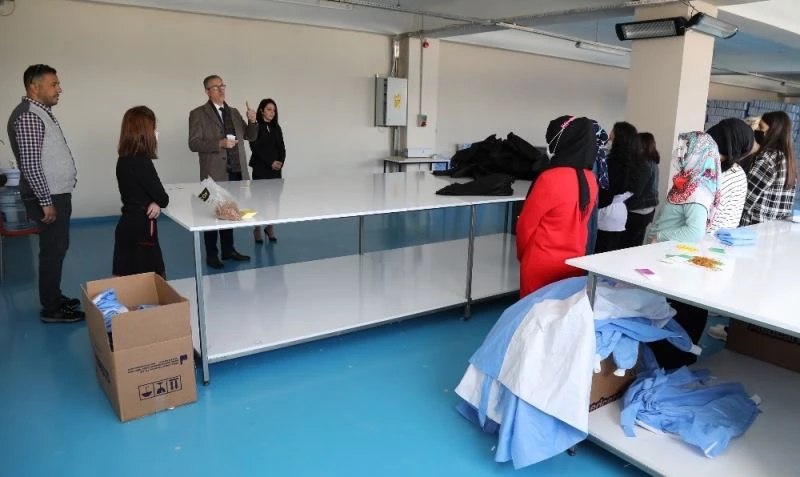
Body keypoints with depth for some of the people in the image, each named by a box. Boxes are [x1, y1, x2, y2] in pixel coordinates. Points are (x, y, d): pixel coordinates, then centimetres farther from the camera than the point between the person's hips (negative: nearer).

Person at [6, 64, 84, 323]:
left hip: (57, 194, 10)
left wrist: (55, 198, 20)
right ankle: (51, 309, 8)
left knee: (57, 249, 16)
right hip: (48, 197, -10)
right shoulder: (28, 117, -18)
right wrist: (46, 202, -21)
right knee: (52, 251, -2)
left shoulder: (42, 112, 14)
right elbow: (30, 165, -22)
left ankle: (55, 298, 28)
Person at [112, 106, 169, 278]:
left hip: (128, 224, 8)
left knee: (129, 278, 13)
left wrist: (155, 202, -5)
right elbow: (162, 197, -15)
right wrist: (159, 201, 6)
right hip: (141, 226, -8)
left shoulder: (124, 160, 7)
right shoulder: (141, 162, -19)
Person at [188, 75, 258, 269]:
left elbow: (250, 136, 15)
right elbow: (193, 143, -9)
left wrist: (252, 121, -4)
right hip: (215, 173, -5)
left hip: (236, 172, 5)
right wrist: (219, 144, -21)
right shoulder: (198, 114, -3)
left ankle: (228, 250, 24)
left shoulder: (234, 112, 14)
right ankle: (211, 254, 12)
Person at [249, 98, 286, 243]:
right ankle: (257, 230, 7)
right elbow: (255, 148, -9)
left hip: (276, 169, 4)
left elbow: (282, 148, 9)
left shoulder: (276, 128, 13)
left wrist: (280, 162, -8)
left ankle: (270, 227, 11)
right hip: (261, 169, -4)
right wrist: (270, 163, -15)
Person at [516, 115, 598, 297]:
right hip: (575, 264, 6)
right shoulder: (590, 180, -1)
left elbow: (526, 224, -11)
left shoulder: (550, 179, -21)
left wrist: (522, 254, 6)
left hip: (542, 266, -6)